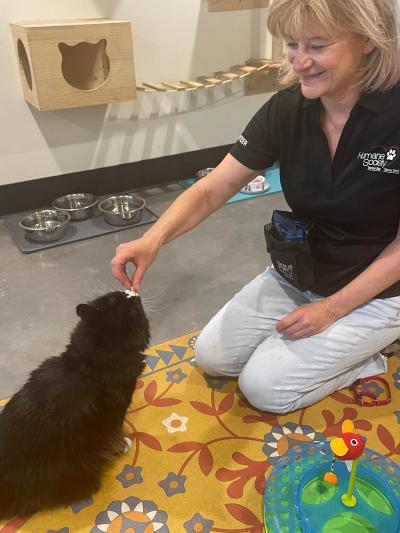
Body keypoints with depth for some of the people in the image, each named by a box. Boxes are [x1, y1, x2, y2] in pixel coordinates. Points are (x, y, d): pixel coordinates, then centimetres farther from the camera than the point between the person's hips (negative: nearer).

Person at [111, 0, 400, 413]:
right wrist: (153, 239, -29)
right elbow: (213, 189, -12)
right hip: (296, 276, 6)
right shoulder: (286, 109, -11)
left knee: (264, 386, -10)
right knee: (212, 356, 5)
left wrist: (332, 307, -18)